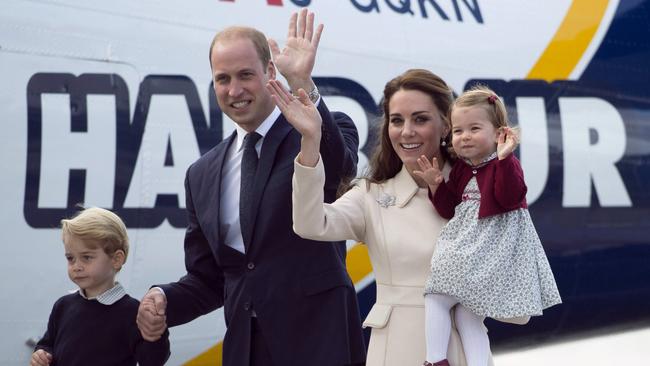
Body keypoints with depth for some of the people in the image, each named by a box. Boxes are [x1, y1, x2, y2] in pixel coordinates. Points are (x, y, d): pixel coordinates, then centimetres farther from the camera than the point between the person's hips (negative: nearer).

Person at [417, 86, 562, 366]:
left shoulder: (506, 165, -7)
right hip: (464, 248, 8)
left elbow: (510, 198, -25)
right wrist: (436, 186, 1)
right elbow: (451, 210, 17)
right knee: (434, 298, 0)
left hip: (493, 249, -8)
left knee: (468, 316, -8)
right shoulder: (460, 169, 14)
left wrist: (504, 158, -33)